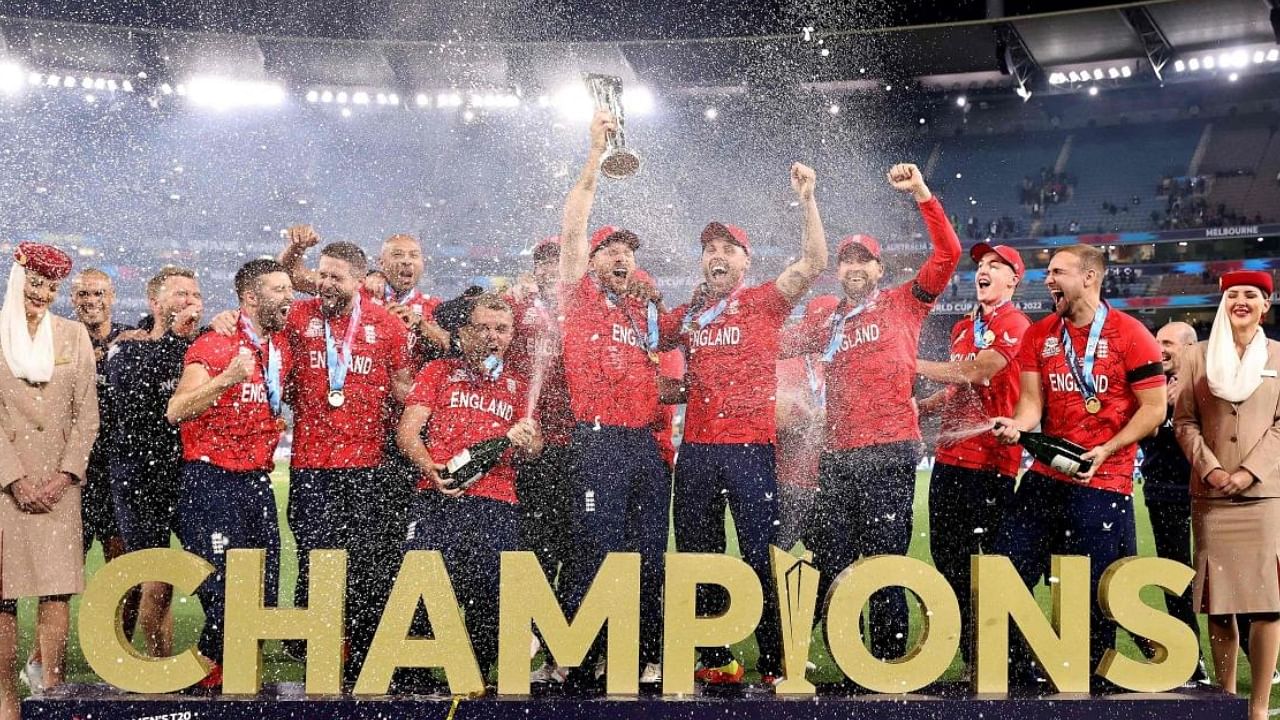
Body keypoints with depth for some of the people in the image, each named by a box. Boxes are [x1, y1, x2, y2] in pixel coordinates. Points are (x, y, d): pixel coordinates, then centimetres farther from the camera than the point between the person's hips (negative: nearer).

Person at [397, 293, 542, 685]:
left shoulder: (518, 385, 24)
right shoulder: (439, 372, 16)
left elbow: (534, 447, 19)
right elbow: (408, 430, 6)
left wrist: (526, 440, -6)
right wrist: (431, 467, -14)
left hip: (497, 506, 2)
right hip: (438, 500, -2)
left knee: (489, 601, -5)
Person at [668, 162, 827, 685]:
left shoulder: (764, 303, 2)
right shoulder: (686, 316, 14)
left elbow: (814, 264, -12)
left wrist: (807, 200, -18)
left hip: (750, 448, -5)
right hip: (696, 450, 5)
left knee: (761, 556, -4)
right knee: (698, 558, 9)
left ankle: (775, 665, 2)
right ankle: (715, 661, 19)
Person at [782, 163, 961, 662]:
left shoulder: (903, 304, 5)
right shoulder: (826, 323, 18)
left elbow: (948, 253, -6)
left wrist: (921, 193, -11)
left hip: (889, 454, -5)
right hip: (837, 456, 5)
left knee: (885, 564, -2)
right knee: (825, 561, 10)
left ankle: (889, 661, 5)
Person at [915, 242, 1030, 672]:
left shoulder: (1014, 326, -8)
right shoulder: (963, 328, 19)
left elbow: (975, 373, -16)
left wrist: (915, 366, -8)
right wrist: (921, 407, 9)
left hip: (990, 462, -8)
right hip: (950, 456, 9)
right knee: (946, 558, 10)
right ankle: (970, 657, 19)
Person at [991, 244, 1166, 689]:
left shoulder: (1128, 334, -6)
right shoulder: (1039, 335, 9)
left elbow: (1154, 408, -6)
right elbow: (1032, 401, 5)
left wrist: (1105, 450, -15)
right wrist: (1016, 425, -17)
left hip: (1102, 485, -5)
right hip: (1045, 478, 5)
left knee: (1093, 596, -1)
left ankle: (1092, 689, 15)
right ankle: (1016, 678, 17)